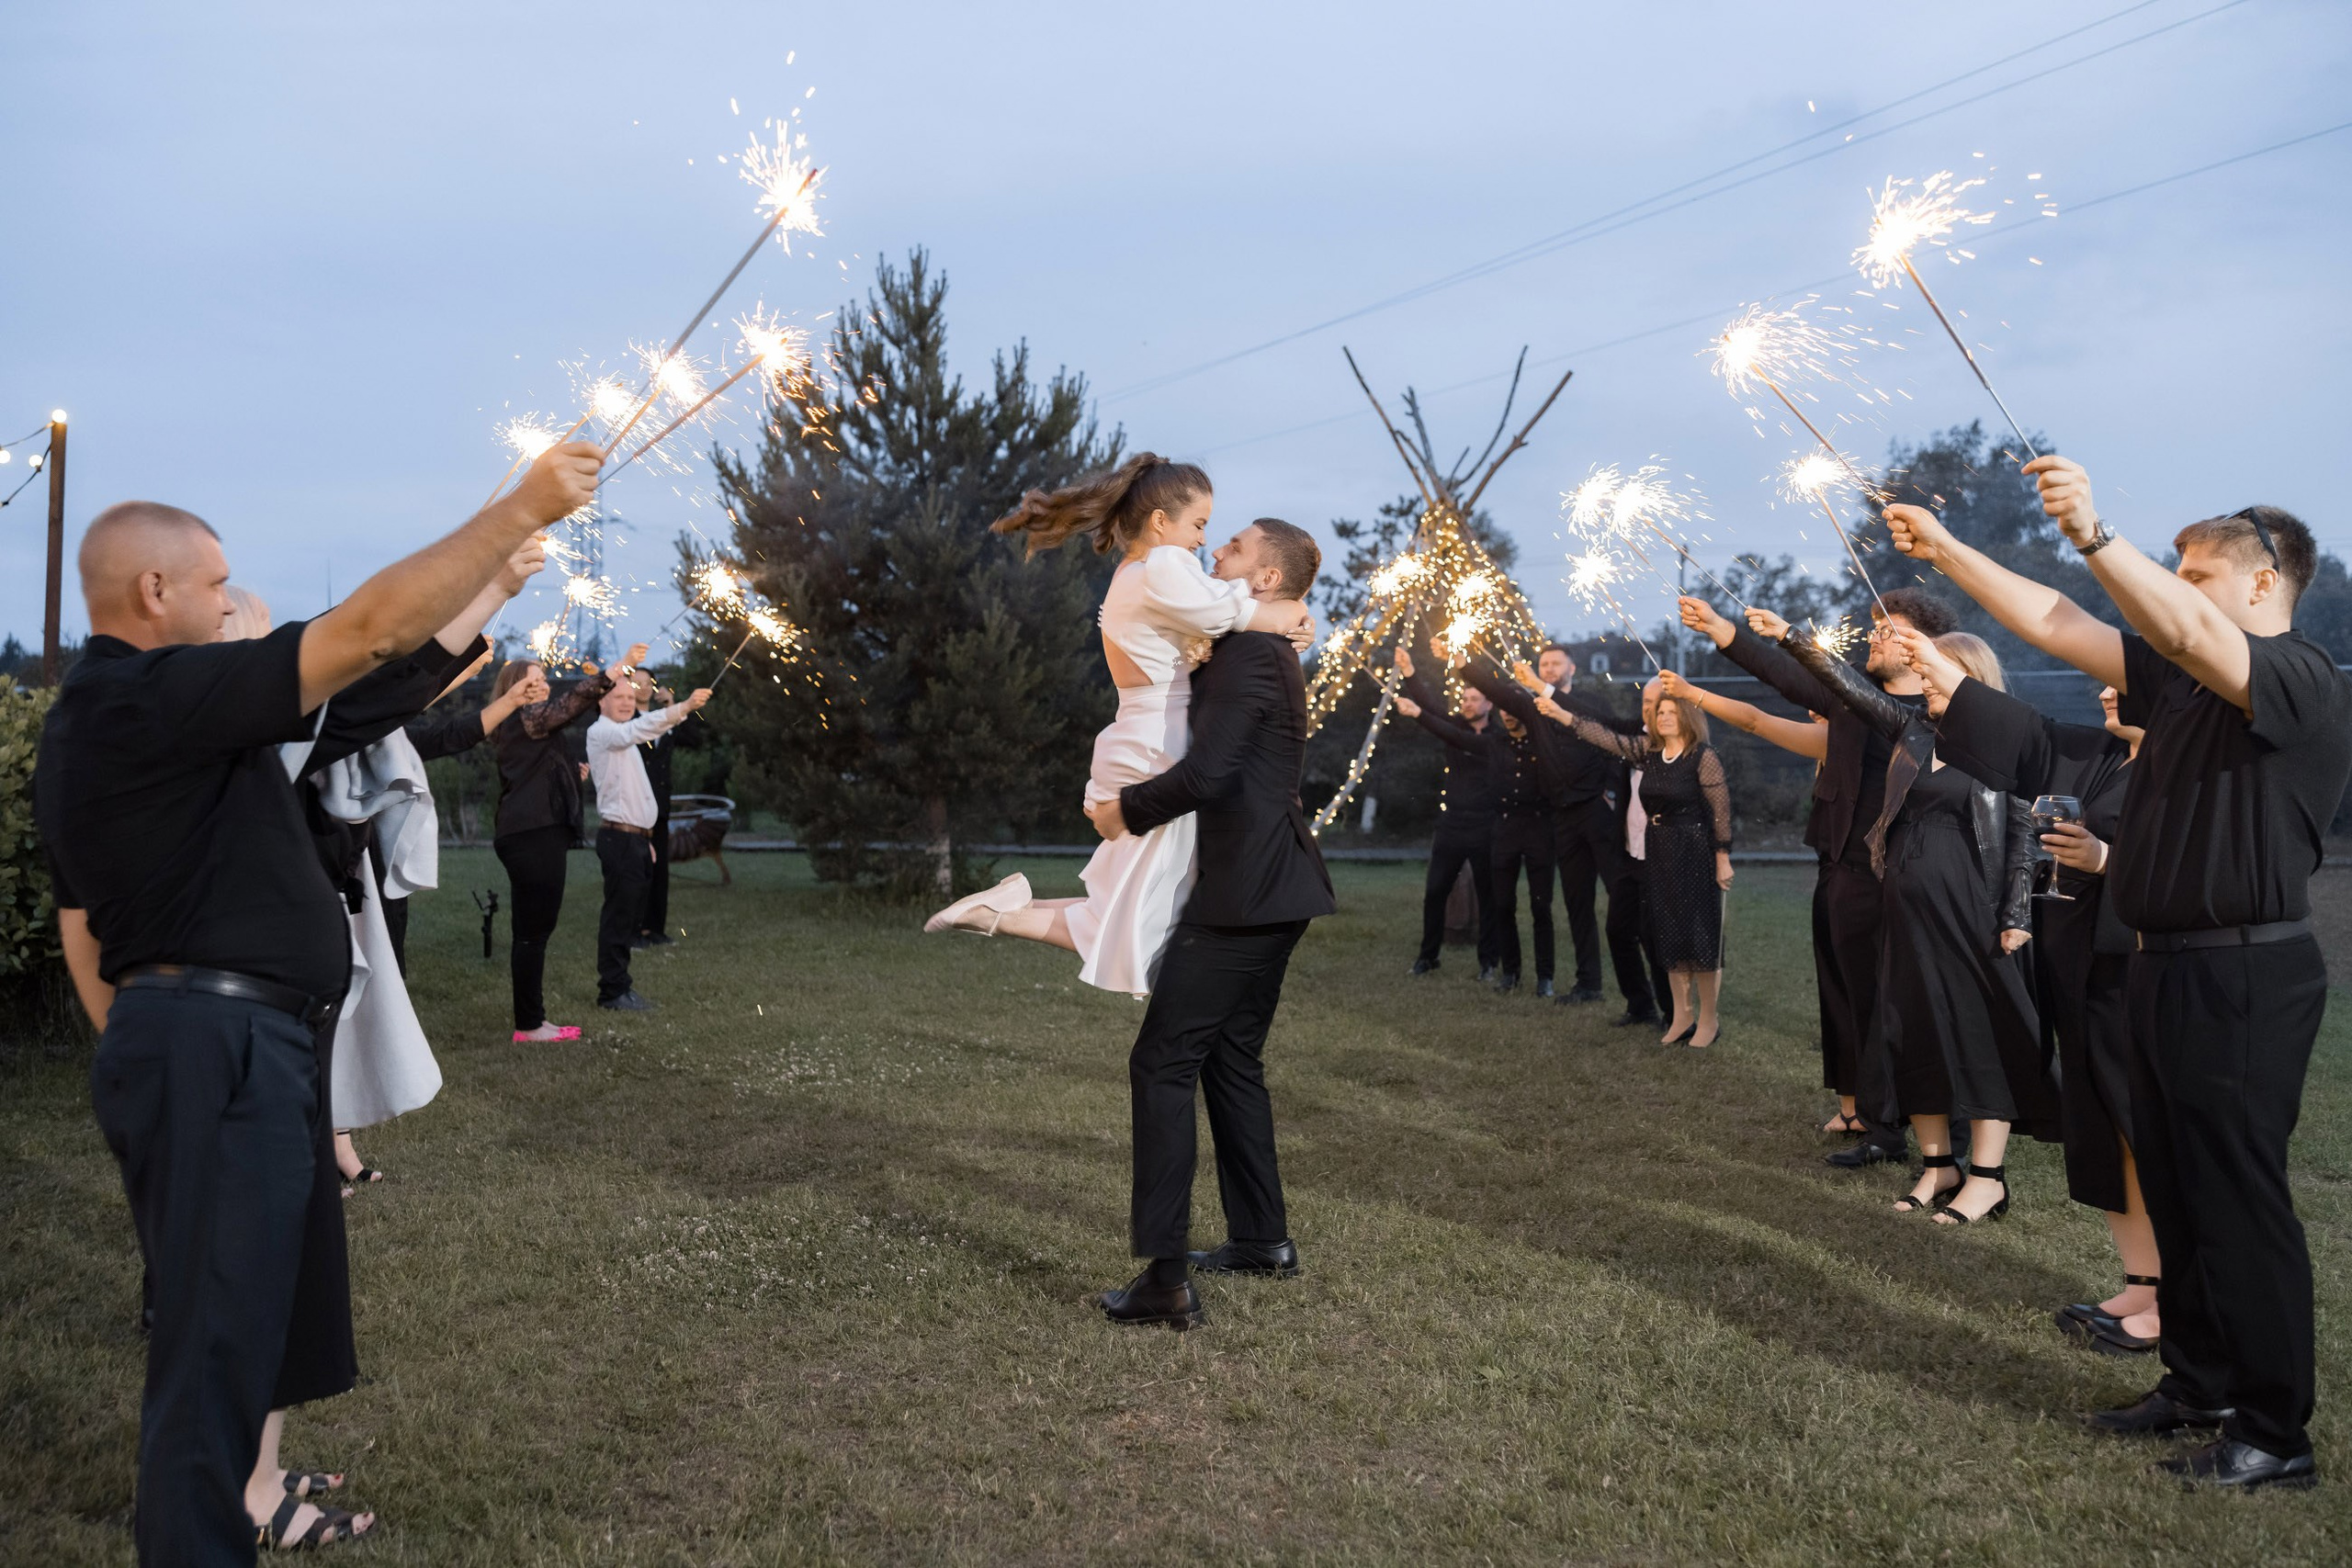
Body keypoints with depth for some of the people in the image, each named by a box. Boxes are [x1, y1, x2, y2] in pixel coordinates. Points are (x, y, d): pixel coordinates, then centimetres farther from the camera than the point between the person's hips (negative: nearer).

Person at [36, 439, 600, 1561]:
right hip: (217, 1047, -11)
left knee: (218, 1317, 23)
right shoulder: (159, 696, -15)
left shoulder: (79, 722, 17)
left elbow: (80, 923, 20)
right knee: (219, 1332, -4)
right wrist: (525, 509, -17)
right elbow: (375, 628, -22)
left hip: (175, 1040, 11)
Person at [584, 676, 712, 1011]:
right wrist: (684, 708, -40)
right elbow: (635, 731, -30)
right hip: (620, 838, -10)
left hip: (635, 838, 10)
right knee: (619, 916, -8)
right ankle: (613, 991, -3)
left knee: (630, 917, 12)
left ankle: (619, 986, 18)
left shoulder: (622, 739, 24)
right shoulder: (600, 732, -7)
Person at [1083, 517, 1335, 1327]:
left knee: (1162, 1061, -8)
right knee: (1231, 1058, 18)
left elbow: (1205, 773, -24)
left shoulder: (1250, 652, -14)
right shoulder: (1264, 653, 18)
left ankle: (1166, 1277, -7)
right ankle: (1263, 1239, 27)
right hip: (1268, 891, 10)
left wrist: (1126, 809, -9)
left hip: (1245, 895, -10)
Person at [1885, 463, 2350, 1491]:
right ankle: (2199, 1385, 30)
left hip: (2243, 976, -9)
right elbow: (2055, 625, 12)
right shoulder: (2180, 678, 12)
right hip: (2168, 969, 9)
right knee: (2172, 1188, 16)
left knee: (2239, 1200, -3)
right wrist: (1946, 552, 9)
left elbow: (2184, 628, -32)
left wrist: (2092, 533, -40)